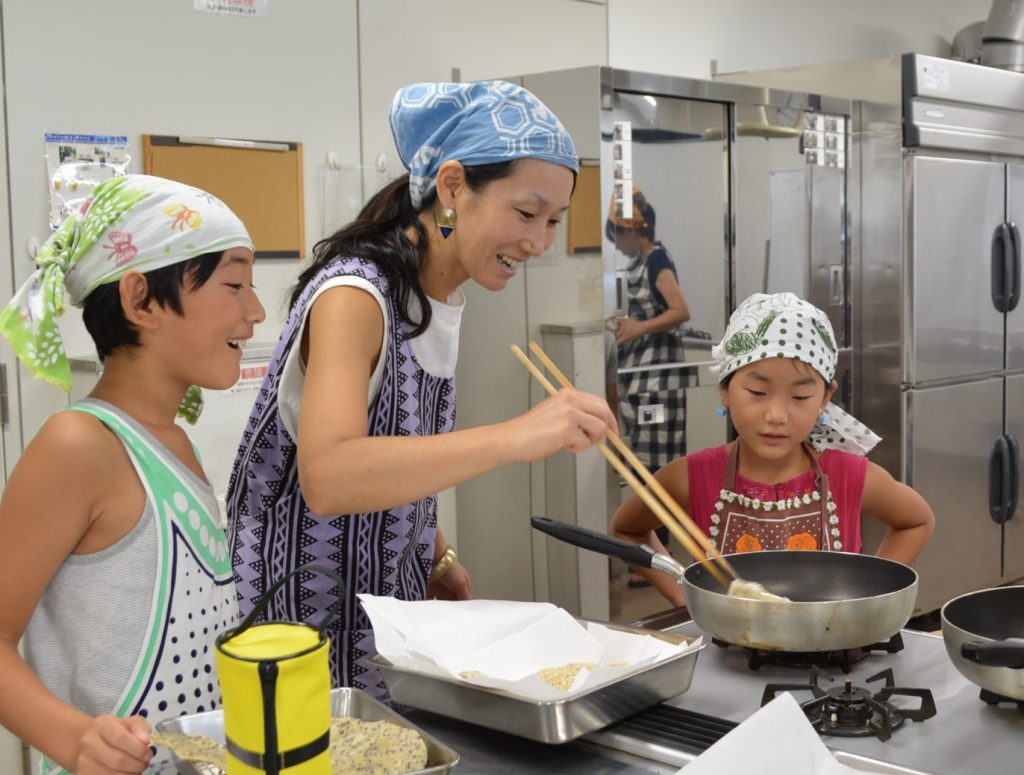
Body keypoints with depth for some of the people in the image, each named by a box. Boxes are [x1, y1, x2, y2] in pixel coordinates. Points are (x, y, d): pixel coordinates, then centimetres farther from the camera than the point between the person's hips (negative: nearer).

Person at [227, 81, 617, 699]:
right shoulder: (352, 295, -22)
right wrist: (514, 437, -45)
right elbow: (327, 477, -39)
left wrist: (435, 555, 6)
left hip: (390, 597, 8)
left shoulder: (444, 292, 4)